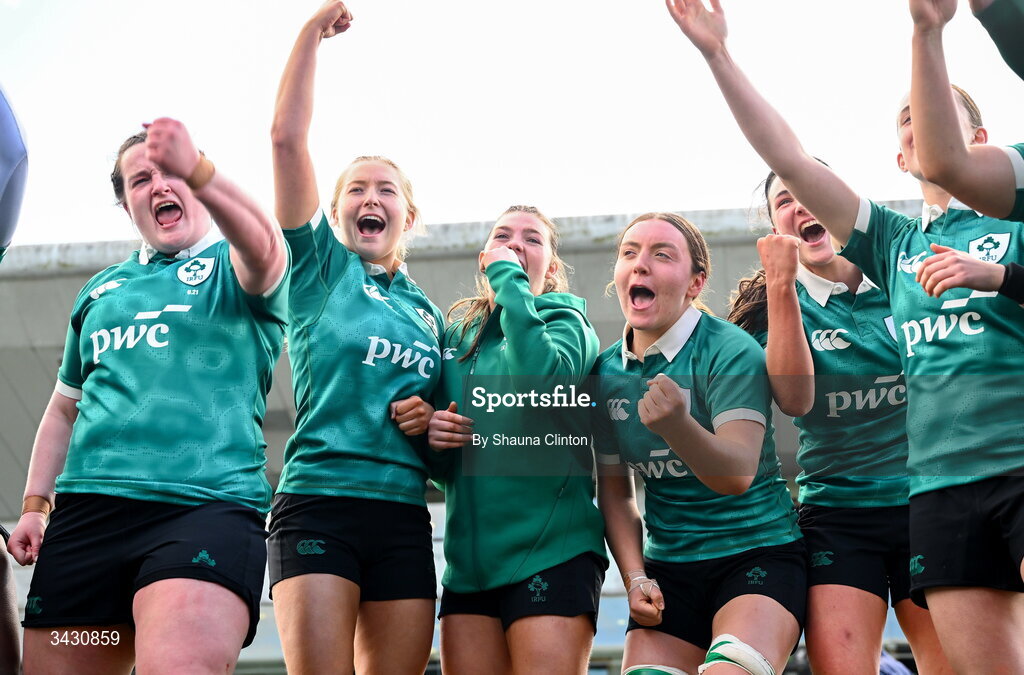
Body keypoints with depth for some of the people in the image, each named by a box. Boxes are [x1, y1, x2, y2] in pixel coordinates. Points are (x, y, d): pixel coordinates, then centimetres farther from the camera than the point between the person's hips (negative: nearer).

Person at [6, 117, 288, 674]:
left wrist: (196, 170, -36)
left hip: (205, 508, -5)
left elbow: (262, 246, -18)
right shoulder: (100, 291, 24)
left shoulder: (233, 266, 8)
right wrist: (34, 504, 16)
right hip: (84, 512, 5)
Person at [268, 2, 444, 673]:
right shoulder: (322, 266, 9)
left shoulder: (431, 313, 20)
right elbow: (288, 137, -1)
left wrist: (434, 421, 3)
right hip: (318, 501, -4)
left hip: (404, 516, 4)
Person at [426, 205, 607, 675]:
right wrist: (430, 435, -2)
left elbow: (544, 380, -22)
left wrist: (509, 281, -11)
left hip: (551, 552, -5)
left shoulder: (564, 320, 3)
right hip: (469, 561, 5)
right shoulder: (456, 335, 17)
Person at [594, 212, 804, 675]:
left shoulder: (731, 351, -12)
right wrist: (635, 578, 0)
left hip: (758, 553, -5)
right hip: (668, 567, 5)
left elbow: (738, 475, -24)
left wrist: (677, 425, -41)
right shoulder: (606, 372, 3)